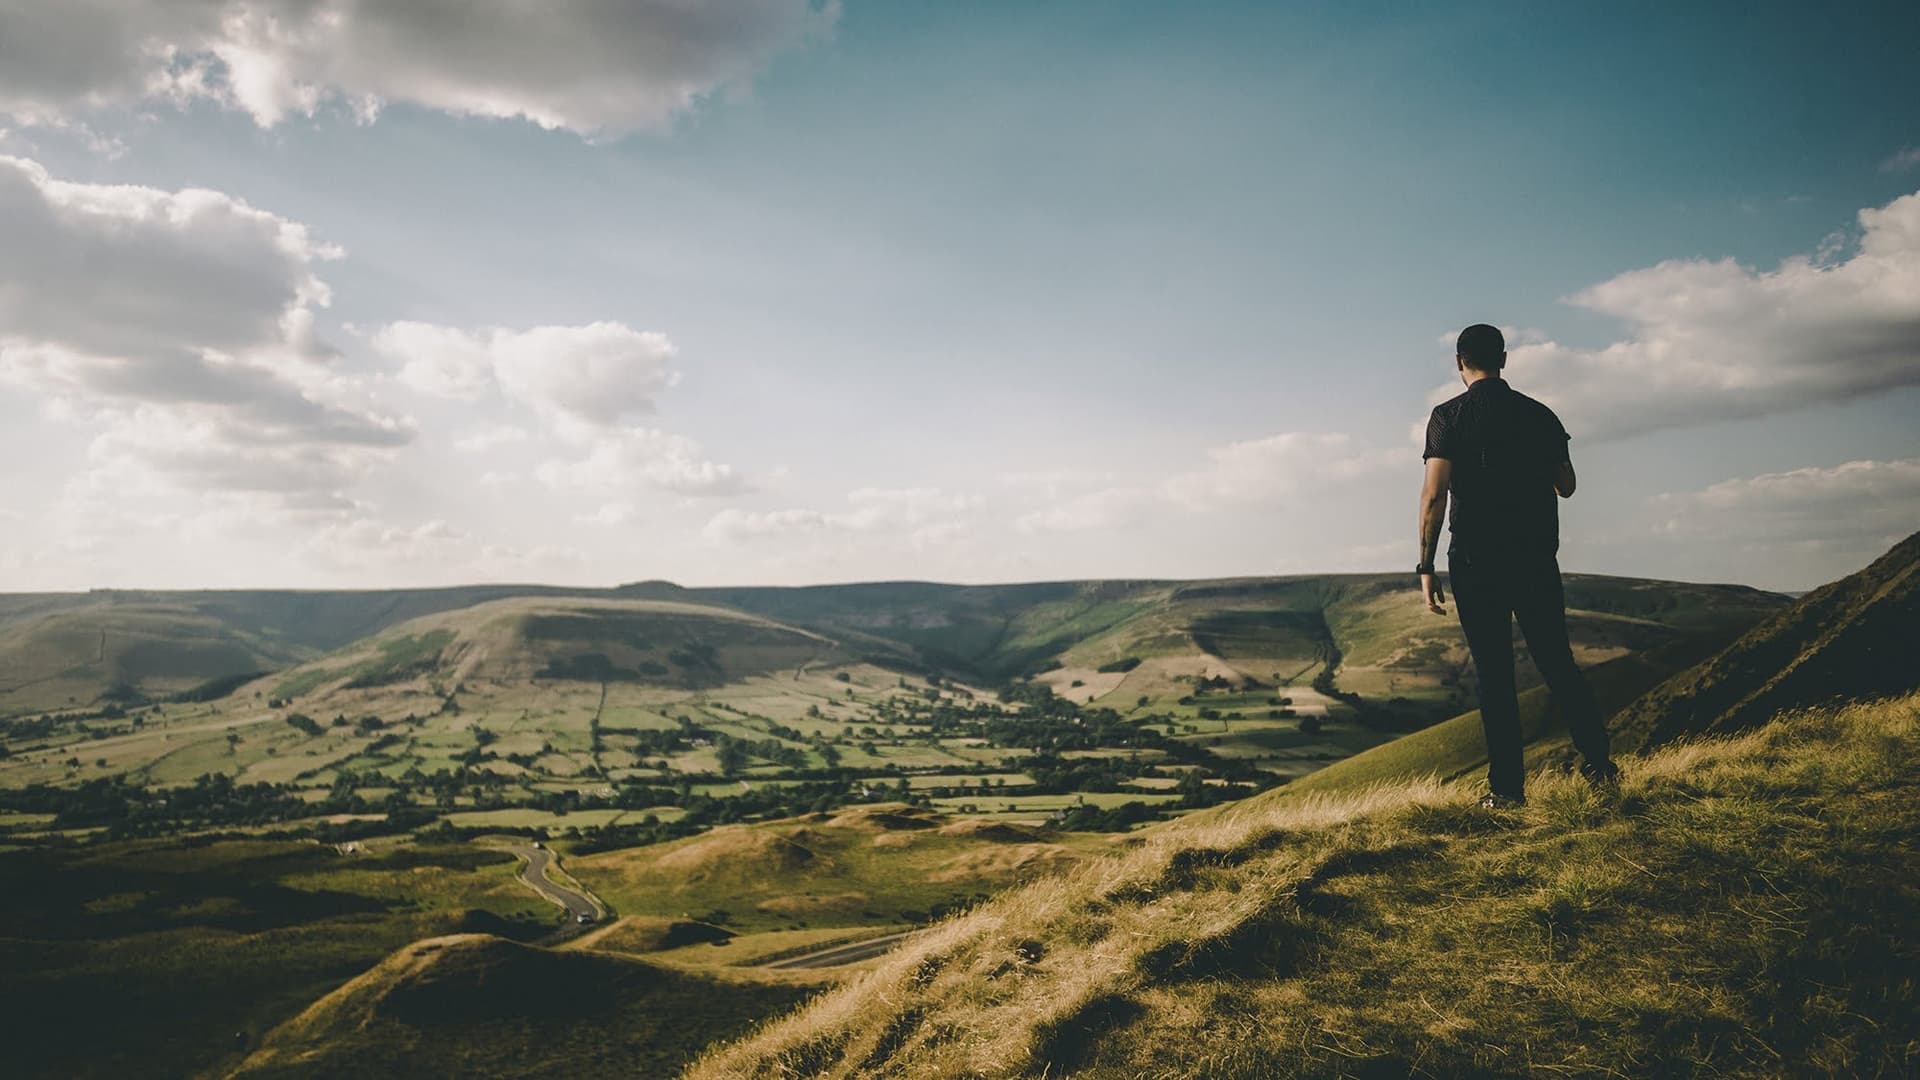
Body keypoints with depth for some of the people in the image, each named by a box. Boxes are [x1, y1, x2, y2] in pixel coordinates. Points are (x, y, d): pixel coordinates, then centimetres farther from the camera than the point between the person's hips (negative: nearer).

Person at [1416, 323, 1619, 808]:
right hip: (1537, 558, 3)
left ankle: (1507, 787, 4)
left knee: (1495, 674, 1)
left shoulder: (1448, 416, -5)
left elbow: (1435, 494, -14)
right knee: (1557, 661, 14)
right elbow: (1566, 486, 17)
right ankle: (1598, 762, 11)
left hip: (1476, 561, -3)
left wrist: (1426, 566, -11)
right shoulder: (1539, 414, 8)